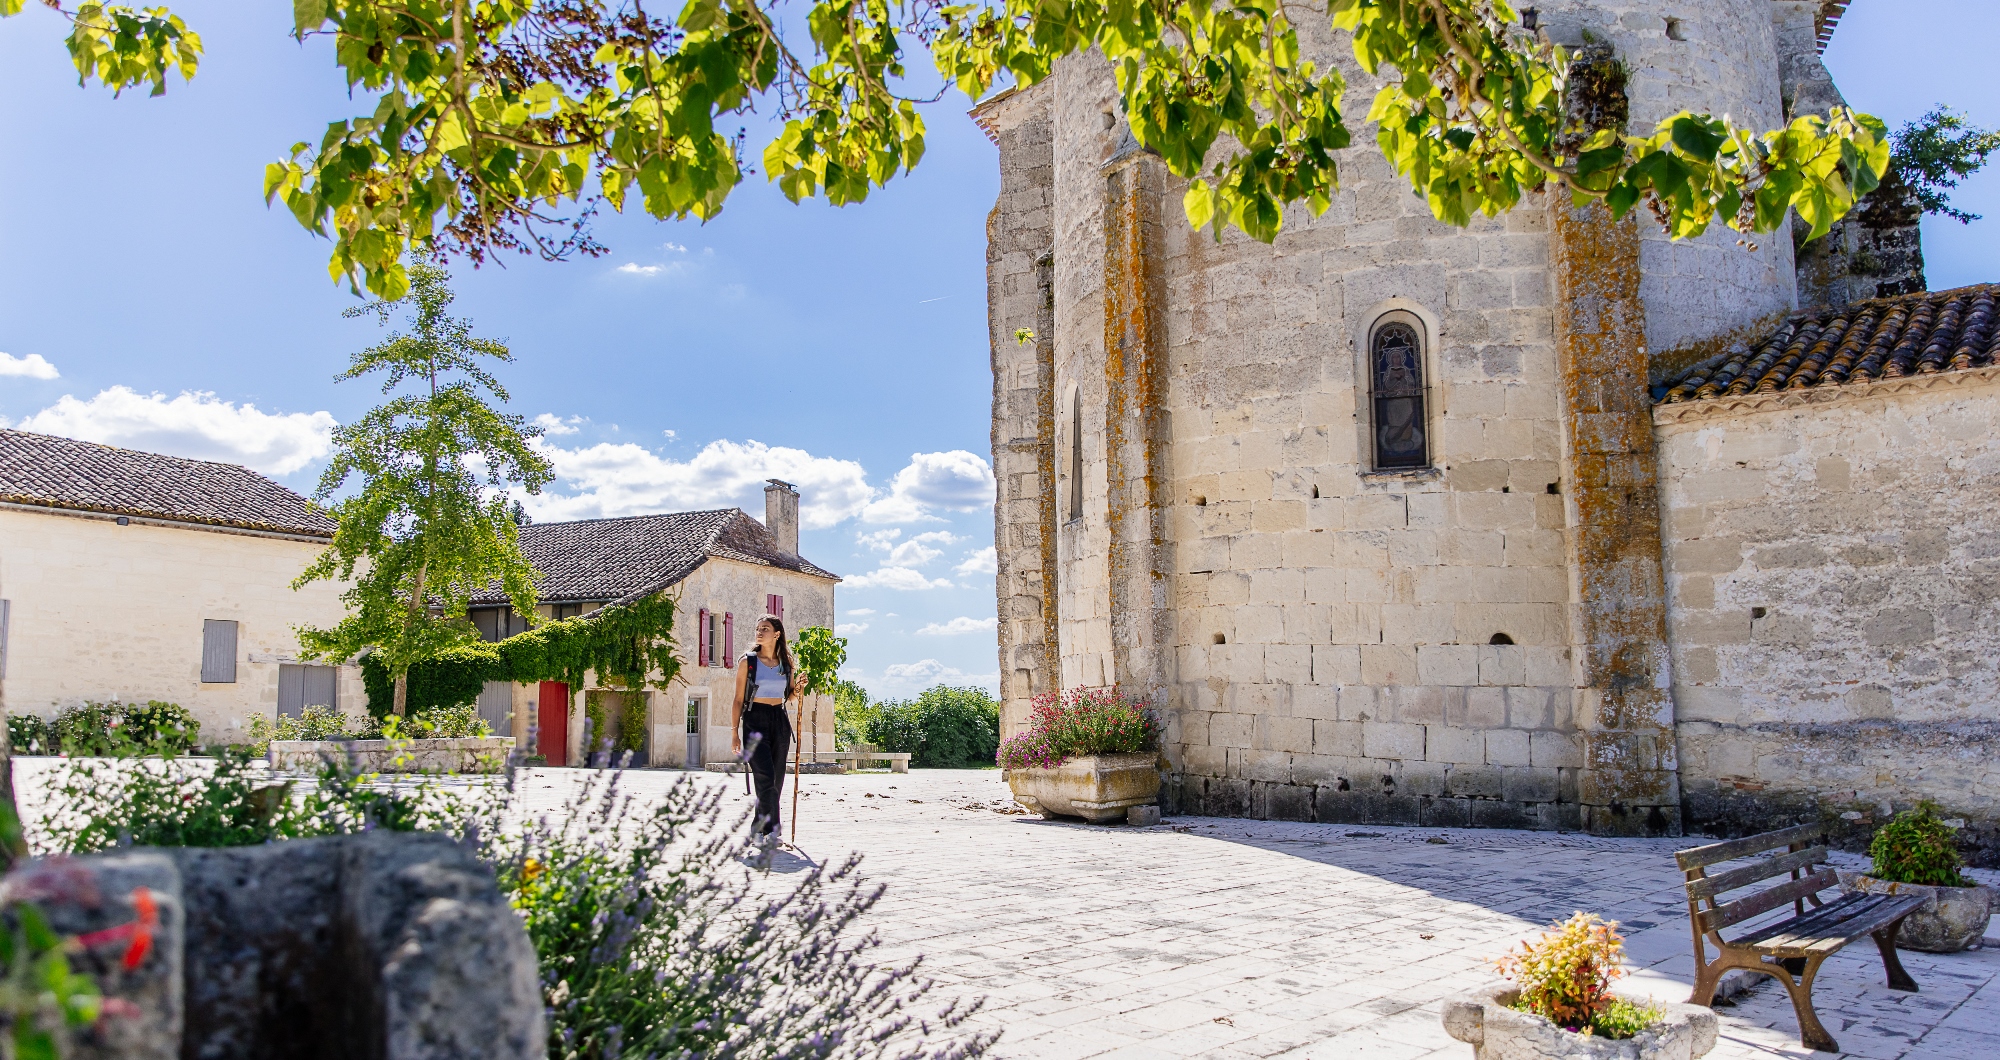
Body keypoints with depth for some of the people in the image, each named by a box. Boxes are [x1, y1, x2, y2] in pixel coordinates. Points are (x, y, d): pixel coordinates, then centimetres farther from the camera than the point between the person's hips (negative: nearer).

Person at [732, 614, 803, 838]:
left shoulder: (786, 663, 10)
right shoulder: (748, 661, 0)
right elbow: (739, 699, 0)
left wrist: (798, 686, -1)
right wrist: (734, 731, -4)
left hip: (780, 720, 4)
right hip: (755, 720, -4)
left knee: (777, 780, 4)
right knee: (765, 777, -16)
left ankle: (759, 828, 16)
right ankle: (771, 830, -13)